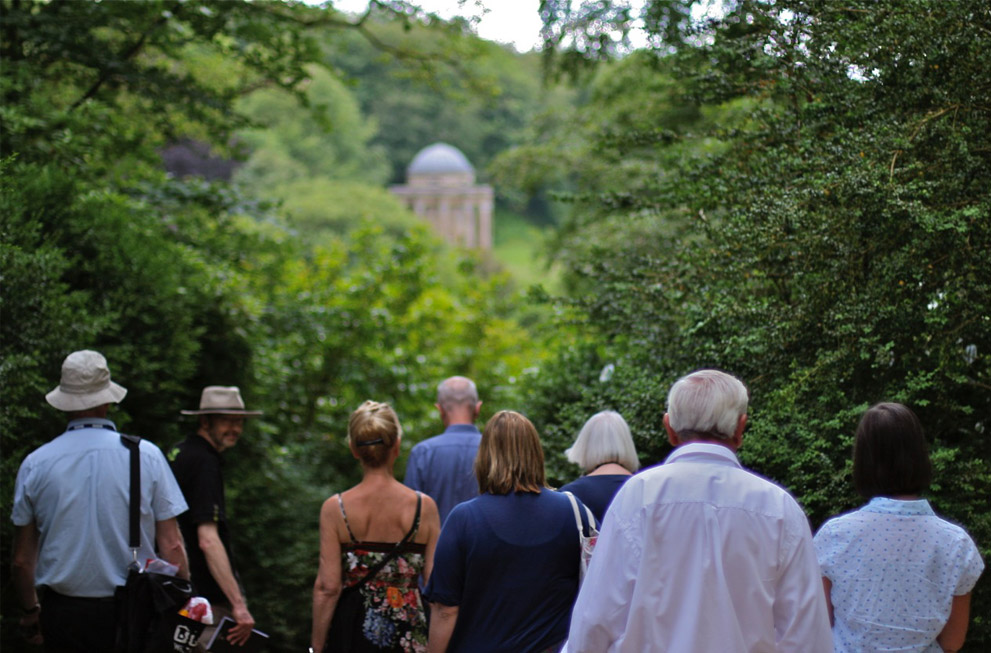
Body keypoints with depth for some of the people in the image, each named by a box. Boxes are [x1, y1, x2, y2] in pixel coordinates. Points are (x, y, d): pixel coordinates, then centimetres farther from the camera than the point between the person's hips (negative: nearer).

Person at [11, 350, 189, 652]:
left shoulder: (35, 464, -1)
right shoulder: (146, 455, -4)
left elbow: (22, 559, 5)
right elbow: (171, 547, -5)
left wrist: (29, 611, 20)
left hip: (62, 616, 1)